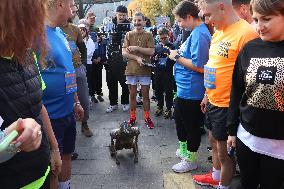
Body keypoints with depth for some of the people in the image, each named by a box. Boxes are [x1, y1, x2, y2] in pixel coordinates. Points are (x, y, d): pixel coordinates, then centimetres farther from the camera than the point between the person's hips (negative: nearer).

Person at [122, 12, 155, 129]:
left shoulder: (148, 35, 2)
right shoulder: (128, 35, 5)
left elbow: (151, 51, -9)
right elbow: (124, 52, -2)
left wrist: (136, 48, -14)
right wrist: (137, 58, -14)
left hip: (145, 70, -1)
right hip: (131, 70, 1)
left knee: (145, 95, 6)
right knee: (132, 95, 9)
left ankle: (147, 118, 17)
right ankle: (132, 117, 21)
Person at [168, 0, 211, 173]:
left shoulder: (199, 34, -21)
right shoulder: (197, 32, 9)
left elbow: (199, 66, -27)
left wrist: (177, 57, -16)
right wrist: (178, 55, 5)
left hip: (191, 91, -10)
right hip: (184, 88, 10)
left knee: (191, 125, 6)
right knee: (179, 118, 24)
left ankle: (190, 160, 24)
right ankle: (183, 149, 43)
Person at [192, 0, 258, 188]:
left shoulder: (246, 33, -20)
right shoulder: (218, 32, 9)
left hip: (227, 106, -9)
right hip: (213, 102, 9)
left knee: (224, 150, 8)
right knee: (214, 141, 24)